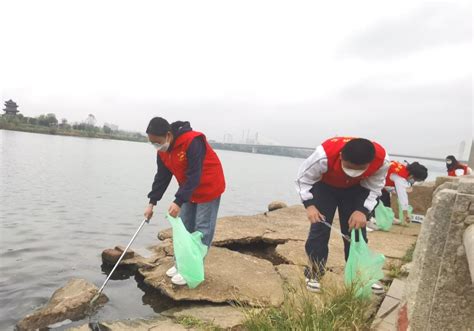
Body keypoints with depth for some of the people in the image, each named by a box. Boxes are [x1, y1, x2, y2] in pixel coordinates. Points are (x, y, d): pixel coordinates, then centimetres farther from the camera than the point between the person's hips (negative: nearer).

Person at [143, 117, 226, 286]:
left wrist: (178, 202, -34)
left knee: (202, 229, -3)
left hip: (209, 188, -8)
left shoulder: (192, 142, -32)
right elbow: (162, 177, 0)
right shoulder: (163, 150, -6)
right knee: (184, 226, 12)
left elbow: (194, 176, -32)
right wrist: (152, 202, -4)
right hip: (188, 190, 8)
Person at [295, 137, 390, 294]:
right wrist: (309, 205, -35)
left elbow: (374, 188, -14)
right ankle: (313, 274, 5)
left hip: (355, 189, 3)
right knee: (319, 228, -10)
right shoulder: (324, 155, -43)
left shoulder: (382, 160, -33)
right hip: (324, 185, -2)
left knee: (357, 230, 1)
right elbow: (303, 178, -25)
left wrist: (363, 210, -28)